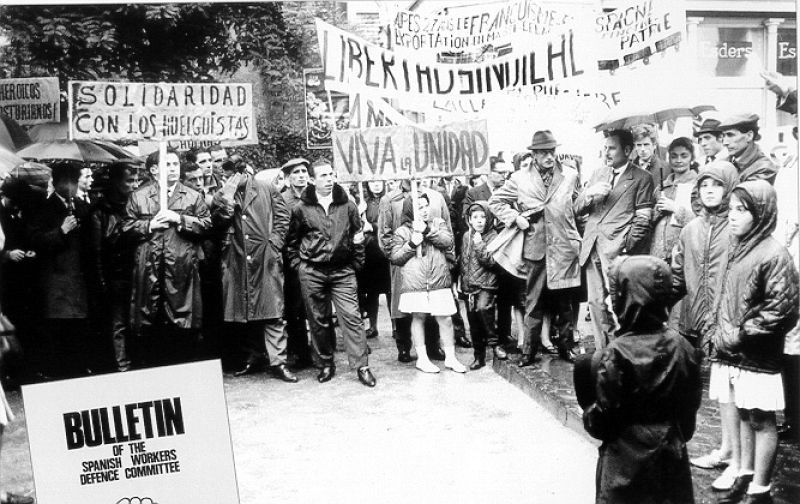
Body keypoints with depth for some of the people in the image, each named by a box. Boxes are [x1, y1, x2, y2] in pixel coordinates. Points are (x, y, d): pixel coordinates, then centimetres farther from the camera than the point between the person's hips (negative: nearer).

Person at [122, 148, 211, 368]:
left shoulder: (193, 196, 11)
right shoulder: (138, 196, 11)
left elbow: (205, 224, 1)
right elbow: (128, 228, 7)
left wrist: (179, 219, -9)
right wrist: (150, 225, -8)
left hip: (182, 267, 0)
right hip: (149, 268, 0)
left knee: (183, 324, 3)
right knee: (147, 327, 5)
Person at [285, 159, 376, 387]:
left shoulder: (347, 205, 4)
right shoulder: (301, 209, 1)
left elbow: (357, 236, 11)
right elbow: (292, 242, 11)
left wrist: (356, 264, 6)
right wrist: (299, 264, 3)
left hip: (342, 271, 0)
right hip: (311, 273, 0)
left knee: (351, 317, -7)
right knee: (318, 321, 8)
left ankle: (361, 366, -2)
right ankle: (325, 364, 21)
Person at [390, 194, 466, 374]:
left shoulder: (439, 223, 11)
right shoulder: (402, 231, 5)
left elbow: (448, 242, -5)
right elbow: (395, 258, 3)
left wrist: (427, 230, -13)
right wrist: (411, 244, -10)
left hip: (439, 282, 1)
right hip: (414, 284, -1)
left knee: (445, 319, 3)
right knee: (418, 318, 6)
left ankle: (450, 357, 17)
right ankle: (422, 358, 19)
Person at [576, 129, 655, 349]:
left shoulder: (641, 178, 3)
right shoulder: (598, 174, 20)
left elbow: (642, 219, -2)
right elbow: (578, 208, 17)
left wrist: (626, 247, -11)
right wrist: (589, 193, -5)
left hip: (617, 249, -5)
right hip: (592, 247, 5)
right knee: (596, 303, 6)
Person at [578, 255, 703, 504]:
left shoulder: (614, 356, -22)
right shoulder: (681, 347, -8)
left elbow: (600, 423, -17)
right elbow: (691, 405, 4)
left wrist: (588, 412, 3)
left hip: (626, 463, -4)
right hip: (672, 457, 5)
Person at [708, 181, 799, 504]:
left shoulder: (774, 254, -14)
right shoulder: (737, 249, 8)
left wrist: (740, 334, -15)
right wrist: (719, 331, 9)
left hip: (758, 357, -7)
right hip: (733, 354, 7)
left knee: (762, 420, 5)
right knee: (744, 416, 17)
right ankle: (744, 476, 30)